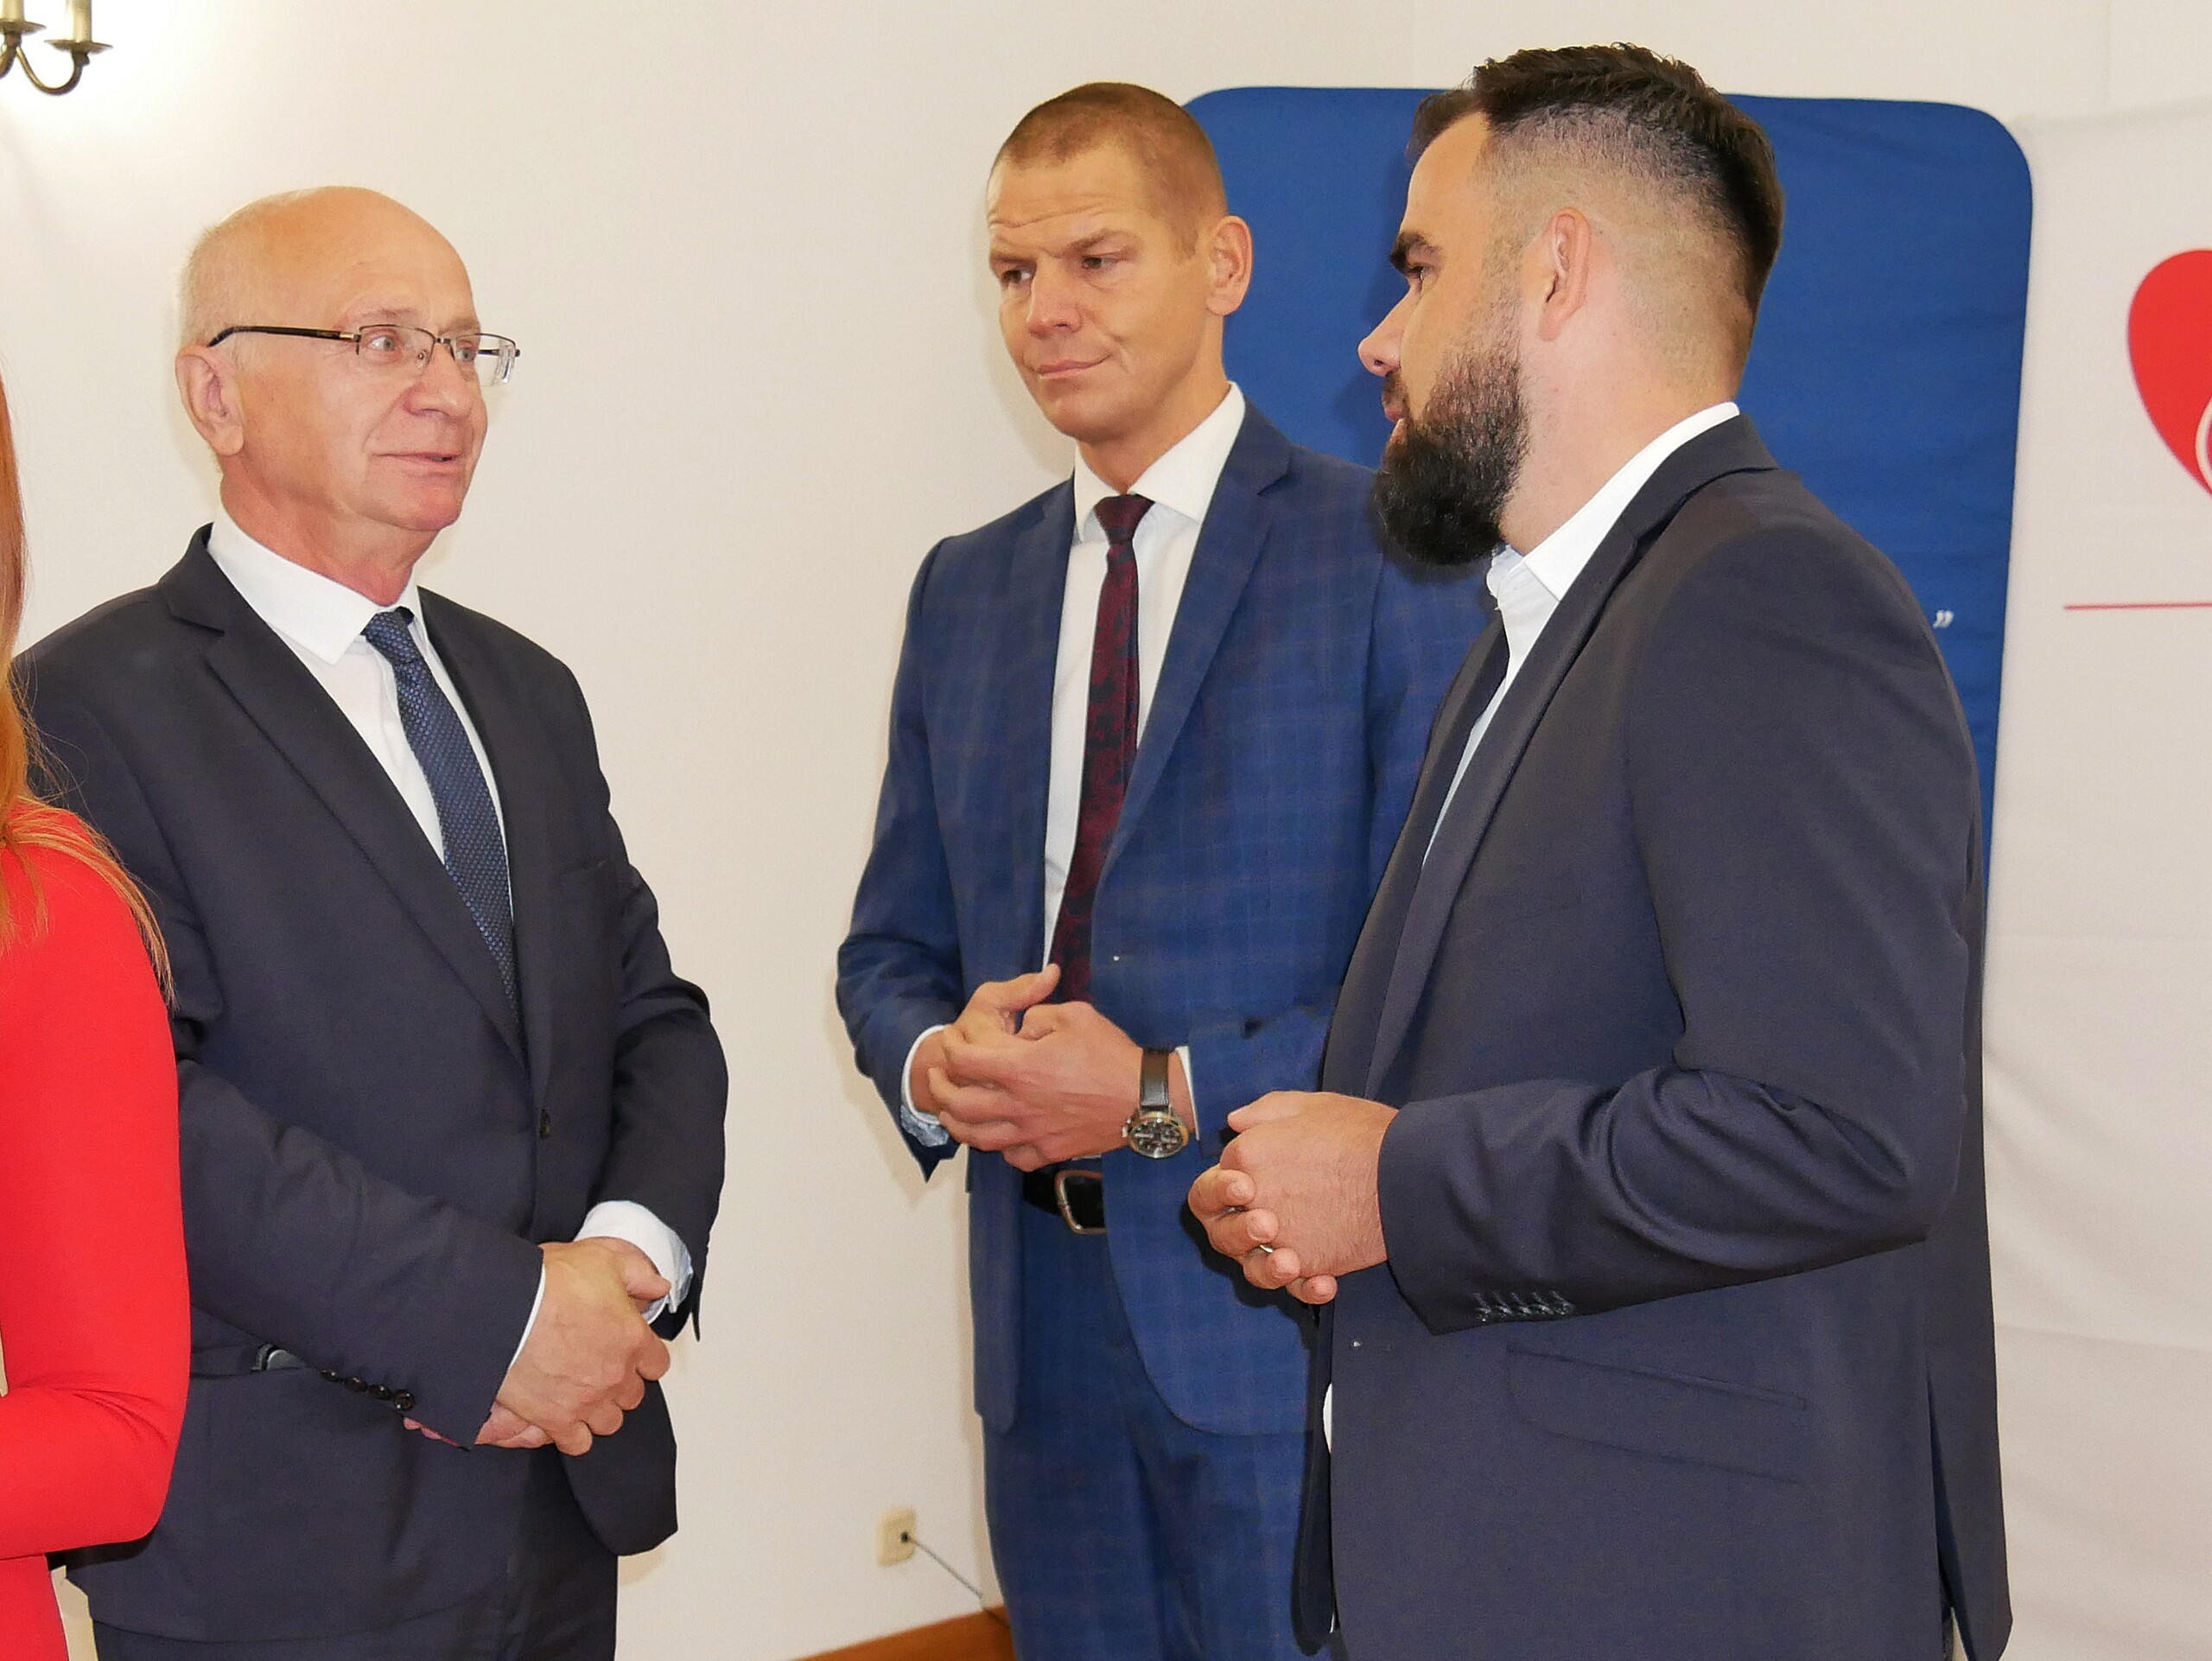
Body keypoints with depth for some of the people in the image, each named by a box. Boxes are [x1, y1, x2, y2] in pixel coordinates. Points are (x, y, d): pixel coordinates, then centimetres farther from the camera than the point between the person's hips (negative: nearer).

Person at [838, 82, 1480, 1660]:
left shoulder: (1393, 556, -7)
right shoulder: (967, 589, 12)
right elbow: (889, 947, 15)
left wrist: (1168, 1094, -18)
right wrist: (933, 1060, -7)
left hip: (1291, 1315, -5)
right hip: (1043, 1329, 5)